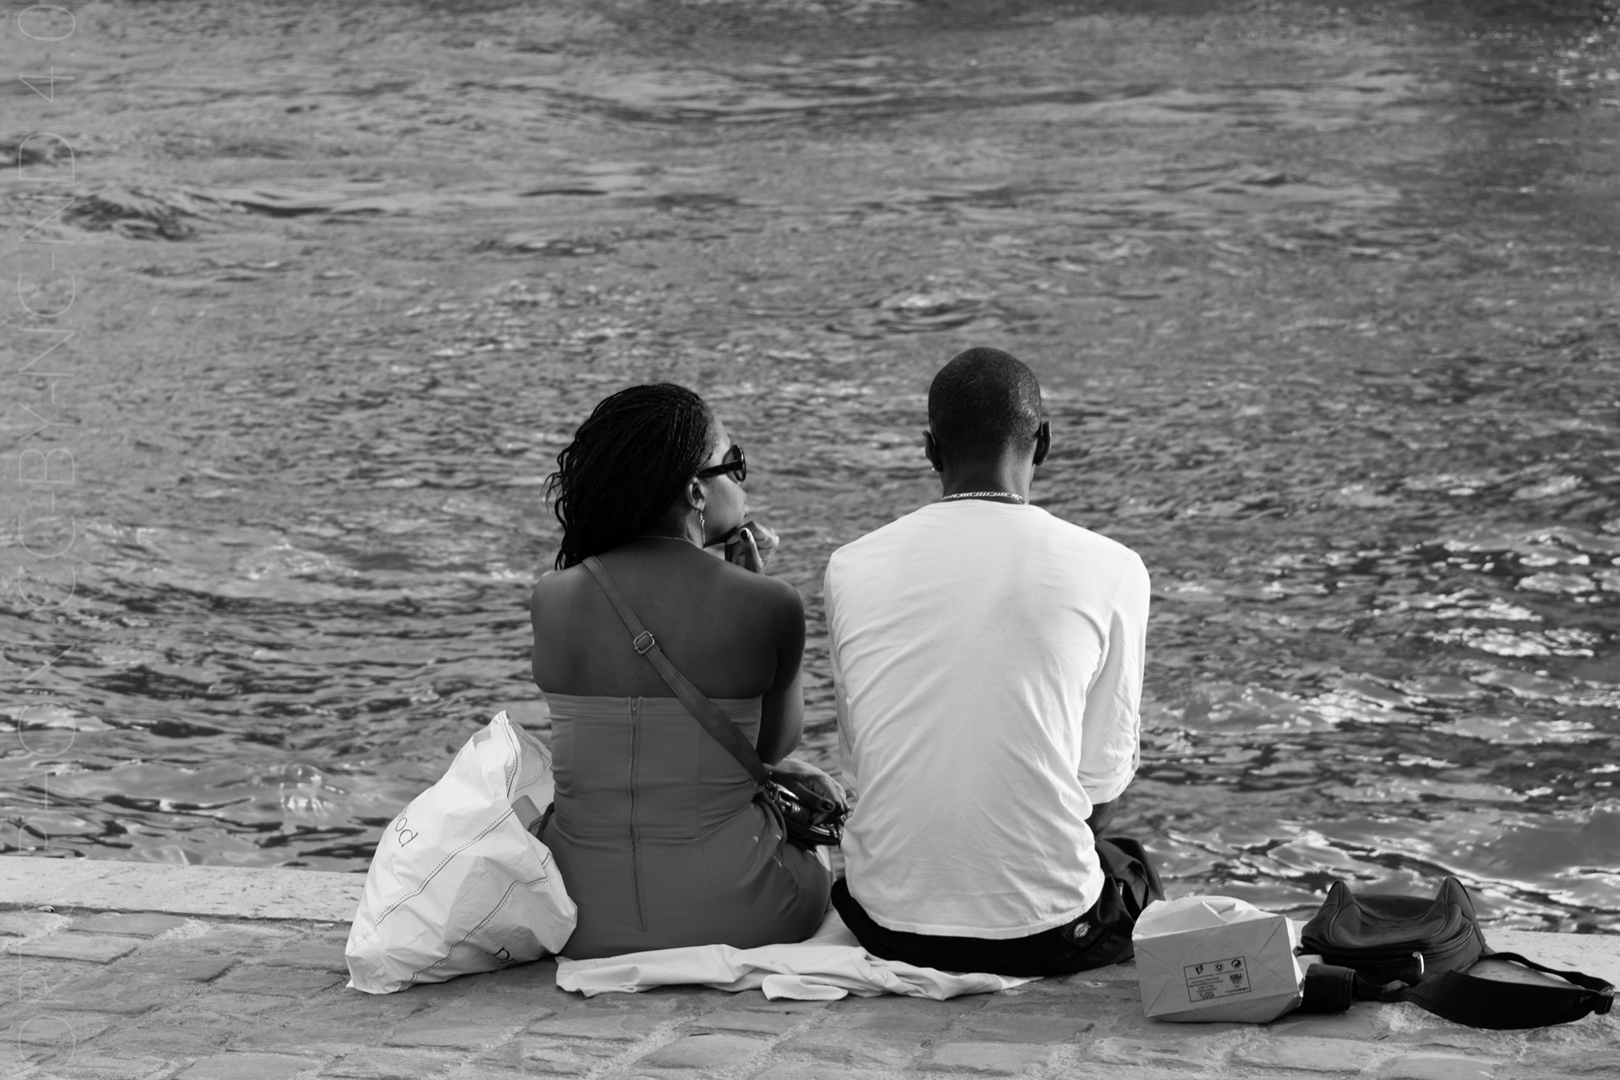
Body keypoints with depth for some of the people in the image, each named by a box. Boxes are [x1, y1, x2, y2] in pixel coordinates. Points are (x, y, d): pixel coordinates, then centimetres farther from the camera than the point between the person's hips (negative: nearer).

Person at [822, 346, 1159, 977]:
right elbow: (1103, 776, -1)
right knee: (1135, 872, 32)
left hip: (888, 926, 2)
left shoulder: (851, 568, 0)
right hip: (1047, 929, -2)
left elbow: (858, 762, 7)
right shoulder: (1109, 570, -7)